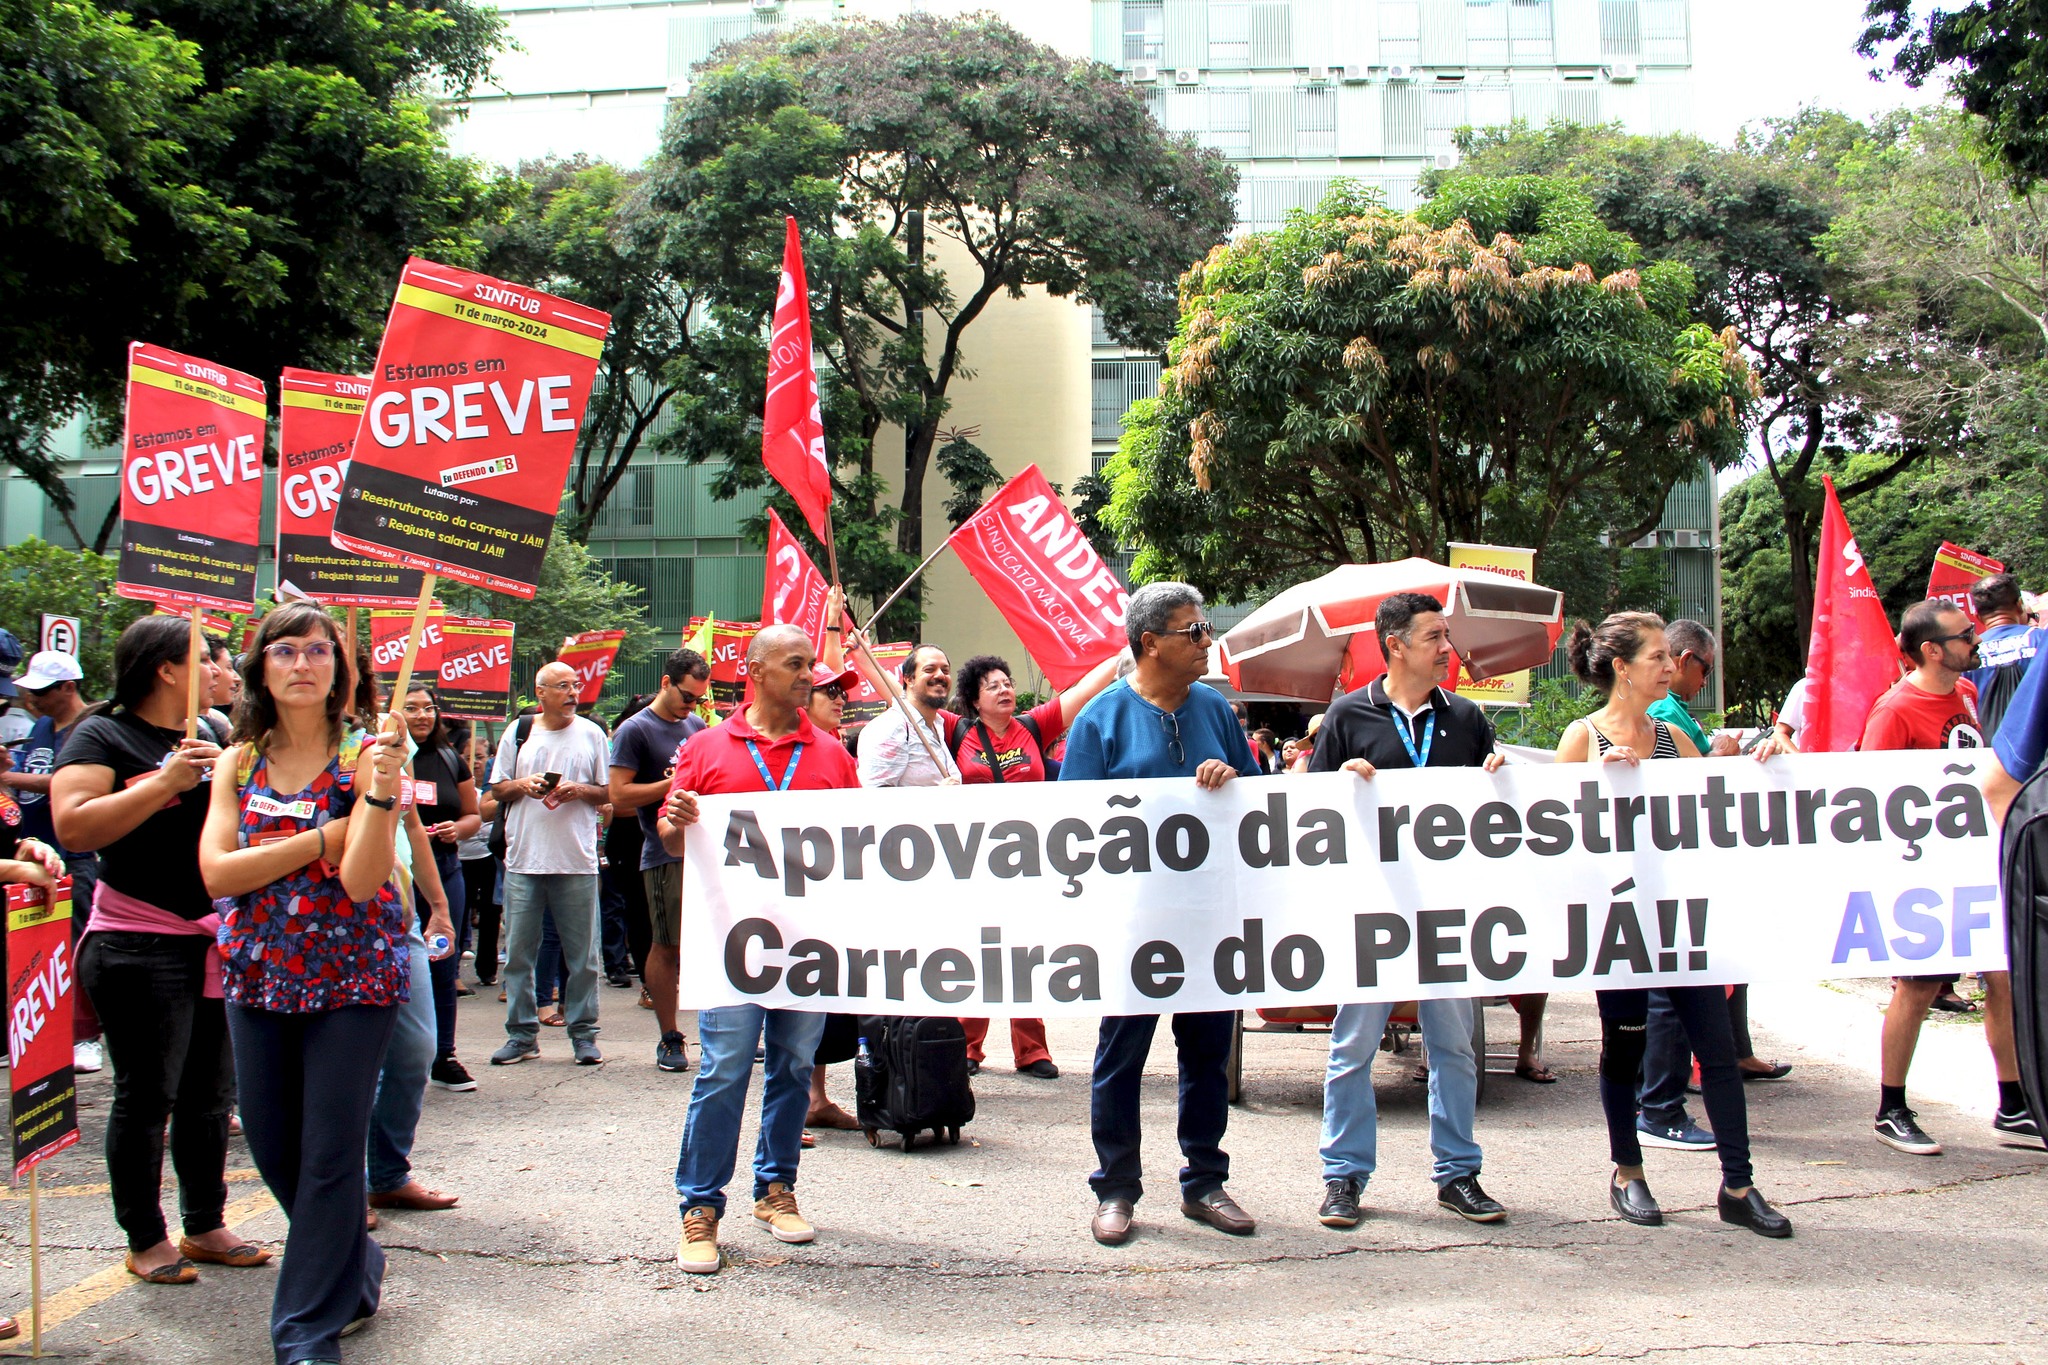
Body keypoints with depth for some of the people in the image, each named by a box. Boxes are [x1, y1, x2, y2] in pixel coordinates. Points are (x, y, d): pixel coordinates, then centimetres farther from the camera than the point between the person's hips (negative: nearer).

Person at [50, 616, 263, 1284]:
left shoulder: (212, 735, 14)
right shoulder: (103, 736, -7)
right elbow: (73, 827, -20)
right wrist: (165, 782, -24)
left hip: (216, 941, 7)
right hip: (140, 945, -7)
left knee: (211, 1094, 12)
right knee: (147, 1097, 0)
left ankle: (205, 1225, 23)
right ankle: (145, 1240, 12)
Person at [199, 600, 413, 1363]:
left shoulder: (365, 755, -7)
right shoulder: (240, 763, 5)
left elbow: (360, 879, -19)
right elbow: (216, 871, -8)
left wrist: (382, 793, -33)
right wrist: (320, 840, -15)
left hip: (353, 975, -4)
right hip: (259, 976, 5)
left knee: (330, 1154, -2)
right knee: (272, 1146, 12)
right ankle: (355, 1274, 36)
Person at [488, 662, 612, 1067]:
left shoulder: (591, 734, 7)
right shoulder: (518, 733, 8)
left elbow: (610, 792, 8)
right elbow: (497, 787, 12)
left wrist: (579, 790, -11)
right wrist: (522, 785, -7)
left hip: (577, 862, -1)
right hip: (523, 860, 1)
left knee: (582, 953, 2)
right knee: (518, 952, 4)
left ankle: (583, 1033, 11)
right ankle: (521, 1033, 14)